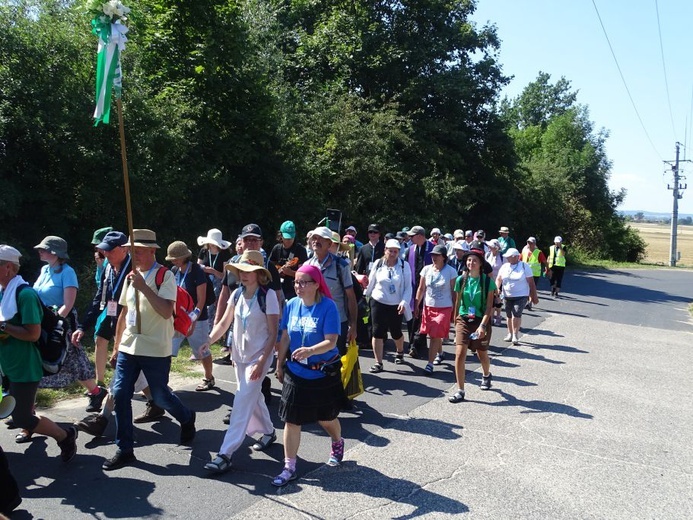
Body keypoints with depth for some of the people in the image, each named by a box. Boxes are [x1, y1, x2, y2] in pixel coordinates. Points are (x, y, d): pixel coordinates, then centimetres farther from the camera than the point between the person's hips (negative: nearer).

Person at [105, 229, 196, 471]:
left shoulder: (165, 276, -11)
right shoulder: (131, 277, 10)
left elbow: (166, 311, -24)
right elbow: (124, 313, 17)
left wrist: (143, 287, -29)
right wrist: (116, 346, 19)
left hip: (156, 350, -6)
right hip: (128, 348, 6)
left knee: (160, 397, 6)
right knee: (120, 395, 1)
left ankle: (187, 418, 37)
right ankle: (125, 450, 13)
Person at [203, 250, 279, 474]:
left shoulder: (268, 296, -15)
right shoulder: (237, 294, 1)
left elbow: (273, 333, -14)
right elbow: (224, 324, 4)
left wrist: (261, 362, -20)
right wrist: (208, 341, -14)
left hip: (259, 356, -6)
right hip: (240, 355, 6)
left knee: (243, 402, -11)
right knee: (253, 397, 19)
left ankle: (226, 454, -9)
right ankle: (268, 432, 41)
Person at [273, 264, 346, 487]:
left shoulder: (328, 307, -18)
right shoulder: (292, 305, -4)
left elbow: (331, 342, -23)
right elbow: (285, 337, 5)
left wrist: (310, 350, -40)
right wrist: (279, 365, 9)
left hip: (323, 373, -3)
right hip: (295, 372, 3)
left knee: (326, 417, 15)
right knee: (291, 420, 4)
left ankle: (338, 443, 48)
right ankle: (289, 468, 17)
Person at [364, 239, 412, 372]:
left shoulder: (404, 266, -7)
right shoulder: (378, 264, -2)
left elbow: (408, 287, -5)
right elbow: (371, 282, 9)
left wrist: (404, 302, -16)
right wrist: (366, 295, 16)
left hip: (396, 306, -1)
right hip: (378, 303, 1)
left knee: (396, 333, 9)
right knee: (377, 332, -2)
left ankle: (400, 352, 41)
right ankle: (378, 362, 7)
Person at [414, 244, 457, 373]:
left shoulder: (451, 271, -8)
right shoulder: (426, 269, 0)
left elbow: (454, 292, -4)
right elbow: (421, 289, 7)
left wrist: (455, 310, -4)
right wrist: (416, 305, 5)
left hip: (444, 308, -4)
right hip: (429, 307, 4)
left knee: (435, 336, -7)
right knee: (434, 335, 15)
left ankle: (430, 364, 0)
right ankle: (440, 353, 41)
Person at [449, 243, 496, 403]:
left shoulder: (487, 281, -8)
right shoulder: (461, 280, 0)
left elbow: (489, 306, -11)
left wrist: (483, 325, -21)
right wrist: (455, 322, 14)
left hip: (481, 320, -1)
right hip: (463, 319, 2)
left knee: (482, 354, 15)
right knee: (460, 354, -12)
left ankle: (486, 375, 49)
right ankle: (460, 391, -2)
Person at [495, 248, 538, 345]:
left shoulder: (524, 266, -4)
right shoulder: (504, 267, 7)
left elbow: (531, 282, -3)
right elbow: (498, 279, 7)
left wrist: (534, 296, -4)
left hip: (521, 296, -4)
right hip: (507, 296, 4)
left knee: (516, 314, -16)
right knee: (509, 315, 9)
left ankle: (515, 335, -7)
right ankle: (510, 334, 25)